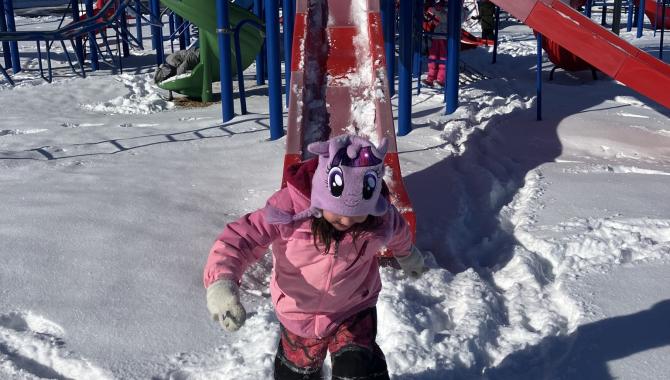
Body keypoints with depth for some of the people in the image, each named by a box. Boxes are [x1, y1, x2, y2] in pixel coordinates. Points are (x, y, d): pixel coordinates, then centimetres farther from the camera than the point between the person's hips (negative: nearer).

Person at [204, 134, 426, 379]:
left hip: (353, 312, 0)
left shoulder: (380, 217, -22)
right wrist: (221, 281, -53)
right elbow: (240, 238, -34)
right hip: (299, 313, 0)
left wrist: (406, 254, 26)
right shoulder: (289, 208, -33)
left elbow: (398, 232, 3)